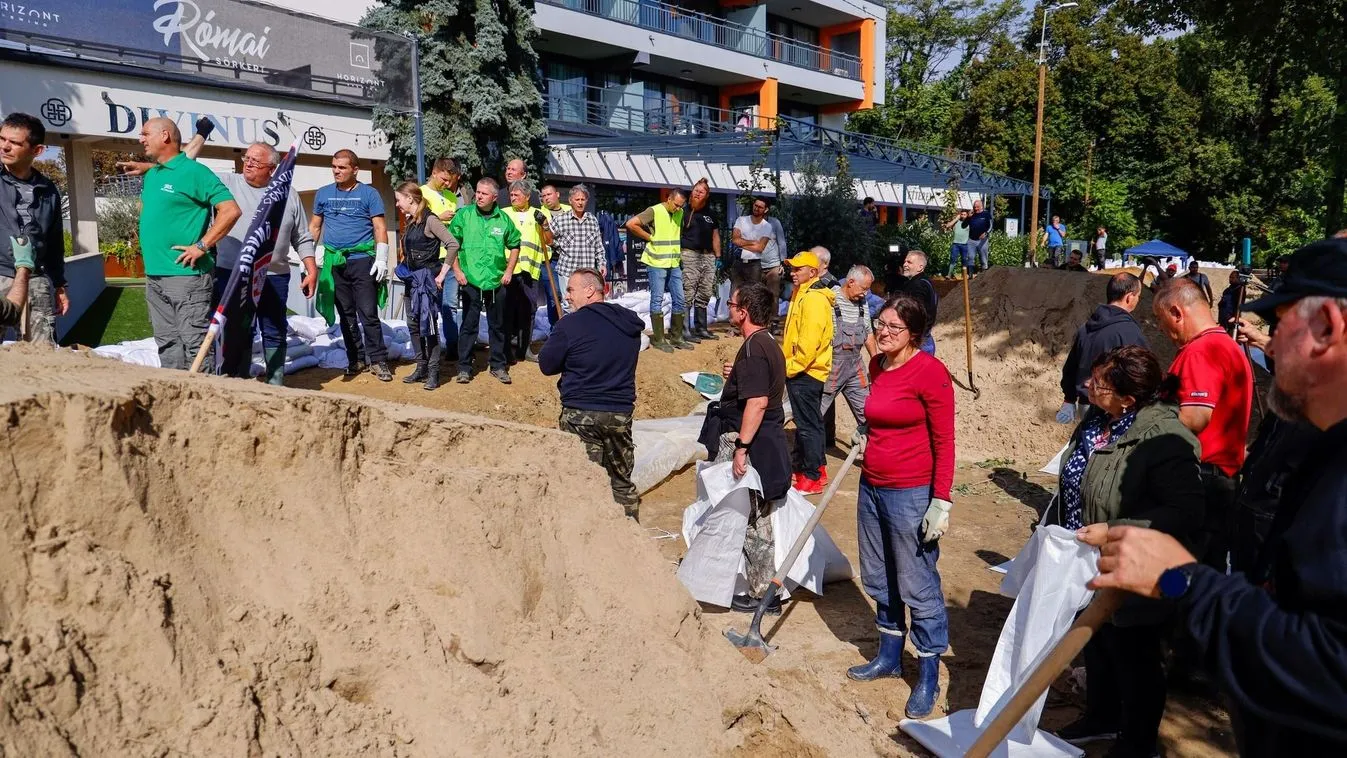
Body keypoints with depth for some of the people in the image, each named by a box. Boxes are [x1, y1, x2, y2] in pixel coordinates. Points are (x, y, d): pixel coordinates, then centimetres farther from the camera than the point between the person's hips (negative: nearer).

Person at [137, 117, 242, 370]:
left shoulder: (193, 172, -9)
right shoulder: (150, 175, 17)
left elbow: (231, 210, -16)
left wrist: (201, 246, -18)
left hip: (186, 275, -9)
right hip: (153, 276, 9)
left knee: (195, 343, -8)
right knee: (167, 343, 13)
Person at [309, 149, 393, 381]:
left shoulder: (369, 194, 1)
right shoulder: (323, 194, 11)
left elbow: (380, 228, -2)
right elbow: (315, 227, 17)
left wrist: (381, 259, -11)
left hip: (362, 260, -4)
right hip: (334, 262, 4)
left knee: (368, 313, -7)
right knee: (346, 314, 9)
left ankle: (378, 361, -2)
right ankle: (356, 359, 17)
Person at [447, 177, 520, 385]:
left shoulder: (504, 219, 3)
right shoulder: (463, 216, -2)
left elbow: (514, 246, 15)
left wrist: (509, 271, 7)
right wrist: (457, 271, -4)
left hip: (497, 282, 2)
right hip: (470, 281, -2)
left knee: (497, 325, 11)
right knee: (469, 325, 1)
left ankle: (498, 365, 22)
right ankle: (464, 367, 10)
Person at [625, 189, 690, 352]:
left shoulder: (680, 213, 9)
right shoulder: (654, 211, -11)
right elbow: (631, 224, -18)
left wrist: (677, 245, 10)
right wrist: (650, 237, -10)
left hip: (674, 263, 7)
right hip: (657, 263, -6)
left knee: (679, 300, 8)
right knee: (657, 300, -1)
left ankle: (676, 338, 18)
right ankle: (658, 340, 5)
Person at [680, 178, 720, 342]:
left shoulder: (711, 215, 17)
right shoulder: (684, 211, 0)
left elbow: (715, 236, 23)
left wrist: (718, 257, 17)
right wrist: (677, 254, -12)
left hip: (708, 256, 6)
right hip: (690, 255, -6)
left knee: (704, 295, 9)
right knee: (687, 294, -10)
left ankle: (701, 328, 18)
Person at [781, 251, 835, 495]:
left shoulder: (814, 299, -18)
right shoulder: (801, 295, 15)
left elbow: (809, 342, -24)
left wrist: (791, 367, -17)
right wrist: (790, 366, 18)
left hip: (805, 373, -10)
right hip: (799, 371, 10)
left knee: (808, 425, -4)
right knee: (807, 422, 17)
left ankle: (812, 478, 3)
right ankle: (815, 468, 27)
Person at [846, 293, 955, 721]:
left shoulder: (930, 371, -15)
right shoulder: (877, 366, 7)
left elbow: (944, 441, -14)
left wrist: (941, 501, -16)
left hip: (911, 493, -8)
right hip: (871, 487, 8)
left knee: (918, 586, 1)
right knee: (878, 580, 18)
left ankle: (928, 676, 17)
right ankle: (889, 657, 36)